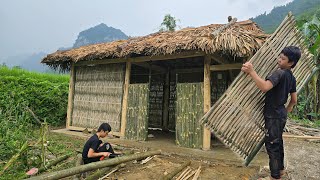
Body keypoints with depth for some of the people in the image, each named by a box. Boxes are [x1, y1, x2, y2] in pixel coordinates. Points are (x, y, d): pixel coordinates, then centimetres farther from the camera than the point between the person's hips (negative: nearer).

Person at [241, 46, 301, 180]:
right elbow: (294, 100, 15)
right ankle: (280, 169, 39)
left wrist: (251, 71, -35)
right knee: (278, 142, 22)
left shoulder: (280, 73, -19)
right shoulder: (292, 77, 9)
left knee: (272, 145, 1)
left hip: (273, 115, -9)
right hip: (281, 114, 9)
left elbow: (264, 87, -37)